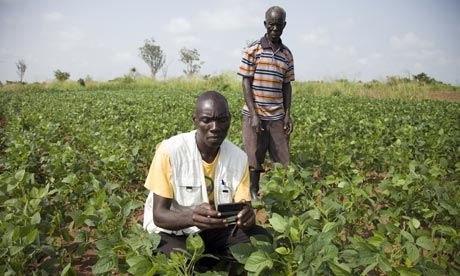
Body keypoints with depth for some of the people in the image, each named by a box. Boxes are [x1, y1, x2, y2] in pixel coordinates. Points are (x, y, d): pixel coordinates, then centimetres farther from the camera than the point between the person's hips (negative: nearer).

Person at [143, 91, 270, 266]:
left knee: (263, 240, -17)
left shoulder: (239, 157, -9)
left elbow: (244, 208, -9)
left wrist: (247, 216, -36)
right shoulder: (170, 151, -21)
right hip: (171, 231, -4)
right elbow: (159, 215, -21)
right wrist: (191, 217, -43)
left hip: (214, 230, 4)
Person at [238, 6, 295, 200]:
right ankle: (253, 196, 17)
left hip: (277, 117, 4)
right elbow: (246, 83, -4)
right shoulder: (253, 50, -3)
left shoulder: (287, 54, 9)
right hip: (254, 115, -3)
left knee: (282, 162, 3)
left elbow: (286, 86, 12)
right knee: (254, 161, 4)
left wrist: (287, 115, 3)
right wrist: (254, 115, -12)